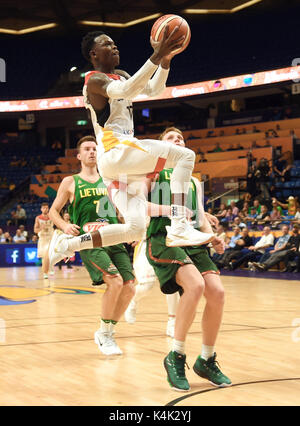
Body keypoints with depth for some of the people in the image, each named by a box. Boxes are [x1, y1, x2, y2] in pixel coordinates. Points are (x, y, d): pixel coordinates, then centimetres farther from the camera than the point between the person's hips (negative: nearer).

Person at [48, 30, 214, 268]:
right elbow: (125, 91, -27)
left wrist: (166, 59, 3)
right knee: (184, 155, -19)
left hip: (125, 160, 10)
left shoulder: (119, 75, 23)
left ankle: (65, 246, 10)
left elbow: (153, 89, 20)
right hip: (114, 152, -10)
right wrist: (156, 56, -32)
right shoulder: (95, 80, -6)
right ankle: (179, 228, -26)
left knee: (135, 229, 5)